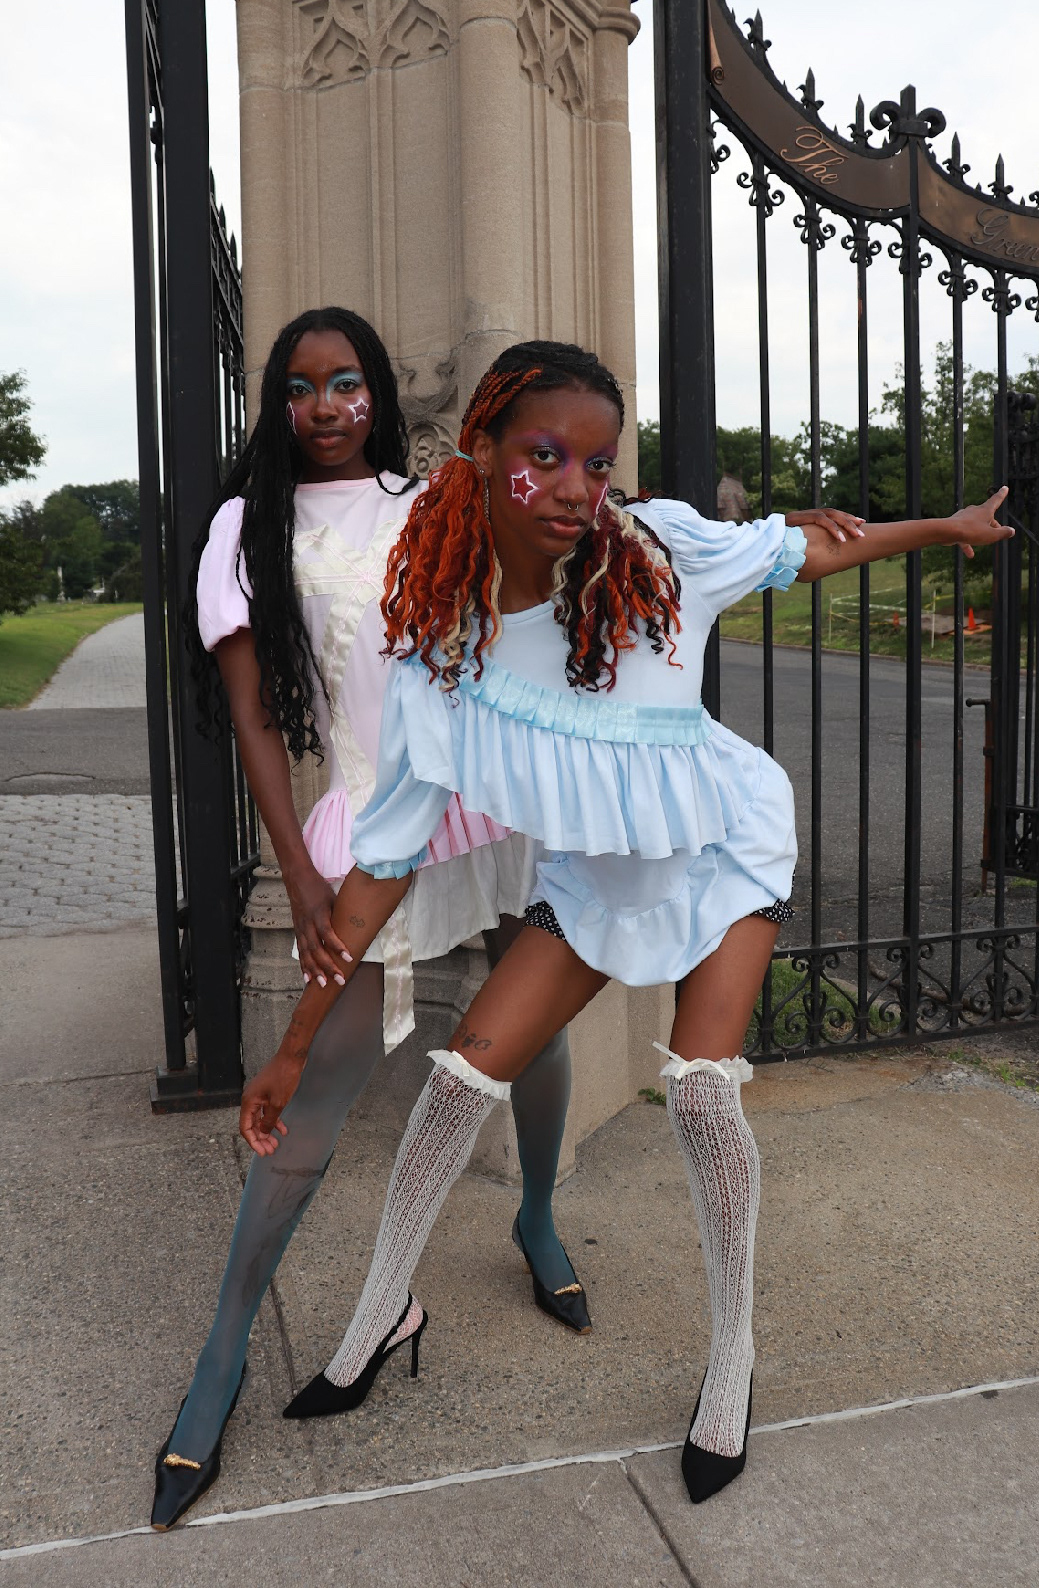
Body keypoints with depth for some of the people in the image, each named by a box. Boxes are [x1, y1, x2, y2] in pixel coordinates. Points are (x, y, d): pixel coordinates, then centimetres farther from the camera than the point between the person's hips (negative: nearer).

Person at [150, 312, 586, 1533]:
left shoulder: (436, 503, 11)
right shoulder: (253, 524, 3)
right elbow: (254, 719, -2)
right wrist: (302, 876, -10)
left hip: (499, 797, 4)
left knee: (538, 1030, 15)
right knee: (318, 1103, -4)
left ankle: (537, 1222, 43)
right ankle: (222, 1358, 13)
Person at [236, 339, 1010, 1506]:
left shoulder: (658, 549, -25)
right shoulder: (440, 656, -22)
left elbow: (797, 550, -3)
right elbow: (383, 860, -16)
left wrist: (946, 527, 11)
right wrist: (295, 1048, -13)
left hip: (725, 849, -1)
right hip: (595, 880, 2)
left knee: (701, 1089, -16)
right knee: (463, 1073, -3)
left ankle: (733, 1354, 11)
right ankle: (384, 1312, 23)